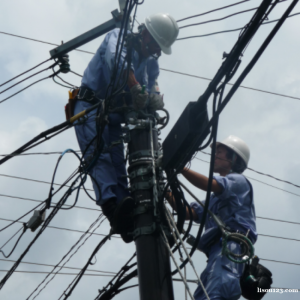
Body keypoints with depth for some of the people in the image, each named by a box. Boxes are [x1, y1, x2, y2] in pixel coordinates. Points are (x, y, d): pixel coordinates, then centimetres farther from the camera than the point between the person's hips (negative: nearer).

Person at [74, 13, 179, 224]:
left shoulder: (151, 64, 14)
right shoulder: (119, 36, -4)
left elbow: (153, 91, 0)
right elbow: (117, 59, -28)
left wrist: (155, 100, -26)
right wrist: (136, 87, -44)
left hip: (114, 115, 7)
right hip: (91, 106, -7)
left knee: (118, 164, 0)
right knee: (99, 154, -24)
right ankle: (109, 201, -36)